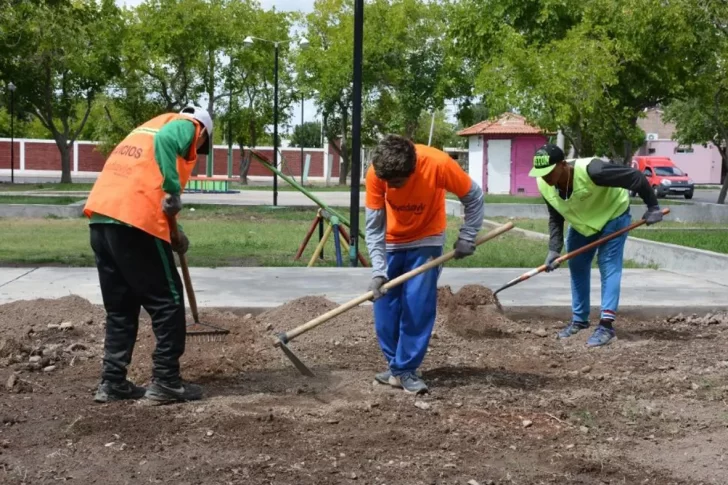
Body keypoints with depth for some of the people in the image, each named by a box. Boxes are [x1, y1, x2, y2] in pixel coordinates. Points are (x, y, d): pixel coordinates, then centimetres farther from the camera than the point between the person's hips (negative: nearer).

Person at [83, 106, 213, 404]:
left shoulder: (148, 127, 32)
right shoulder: (185, 125, 9)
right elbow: (165, 141, -17)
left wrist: (171, 231, 18)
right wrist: (173, 192, -17)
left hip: (101, 216, 8)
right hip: (135, 221, -8)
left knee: (120, 307, 16)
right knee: (167, 302, 3)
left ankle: (112, 382, 16)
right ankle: (166, 382, 5)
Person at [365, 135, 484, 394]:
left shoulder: (438, 164, -33)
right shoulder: (375, 173, -27)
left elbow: (474, 197, -15)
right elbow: (374, 227, -21)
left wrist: (467, 237, -15)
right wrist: (378, 269, -30)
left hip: (426, 240, -2)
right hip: (391, 242, 2)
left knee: (418, 305, -10)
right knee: (385, 304, 0)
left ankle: (404, 370, -3)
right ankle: (395, 364, 13)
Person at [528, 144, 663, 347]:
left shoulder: (591, 171, -42)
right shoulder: (544, 185, -22)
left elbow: (635, 177, -33)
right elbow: (555, 218, -7)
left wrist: (652, 207, -27)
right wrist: (554, 249, -17)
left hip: (612, 216, -6)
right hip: (581, 223, 6)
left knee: (609, 267, -14)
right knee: (577, 268, 9)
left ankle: (606, 325, -18)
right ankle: (580, 319, 22)